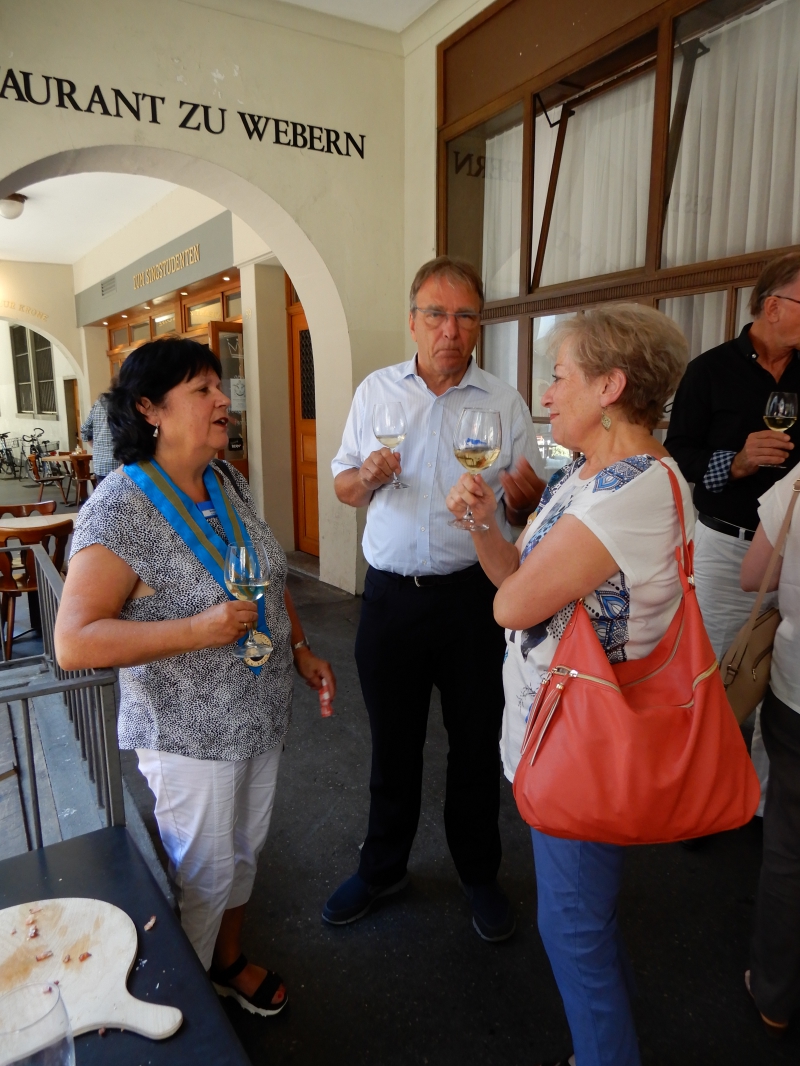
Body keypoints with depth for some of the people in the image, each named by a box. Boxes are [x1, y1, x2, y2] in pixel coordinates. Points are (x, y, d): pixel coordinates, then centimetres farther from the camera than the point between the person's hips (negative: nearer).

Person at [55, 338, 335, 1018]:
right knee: (204, 873, 14)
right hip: (191, 734, -6)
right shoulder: (119, 510, -22)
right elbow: (74, 642, -25)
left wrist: (301, 648, 6)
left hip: (261, 715, 7)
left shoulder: (228, 482, 0)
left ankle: (229, 960, 51)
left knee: (244, 851, 24)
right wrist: (200, 630, -31)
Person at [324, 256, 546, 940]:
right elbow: (342, 486, 9)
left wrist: (521, 497, -21)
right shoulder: (376, 390, 5)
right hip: (391, 595, 2)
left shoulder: (504, 402, 0)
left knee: (476, 743, 12)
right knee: (392, 742, 16)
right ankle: (383, 868, 39)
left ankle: (480, 874, 37)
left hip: (471, 595, -1)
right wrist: (366, 477, -14)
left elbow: (528, 509, 2)